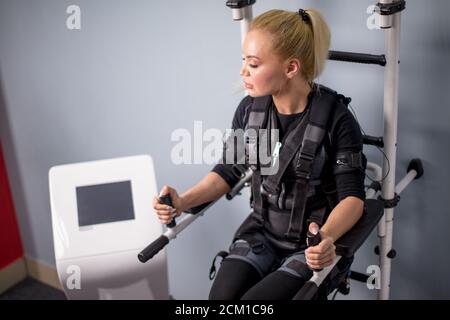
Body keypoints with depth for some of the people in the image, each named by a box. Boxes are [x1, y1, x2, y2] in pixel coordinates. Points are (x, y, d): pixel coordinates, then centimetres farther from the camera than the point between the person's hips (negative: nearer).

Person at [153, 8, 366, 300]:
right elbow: (229, 171, 8)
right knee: (222, 294, -20)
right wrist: (183, 202, -9)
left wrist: (327, 237, -35)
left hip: (315, 242, -4)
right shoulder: (249, 109, -4)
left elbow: (352, 196, -14)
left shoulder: (336, 118, -18)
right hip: (262, 232, 4)